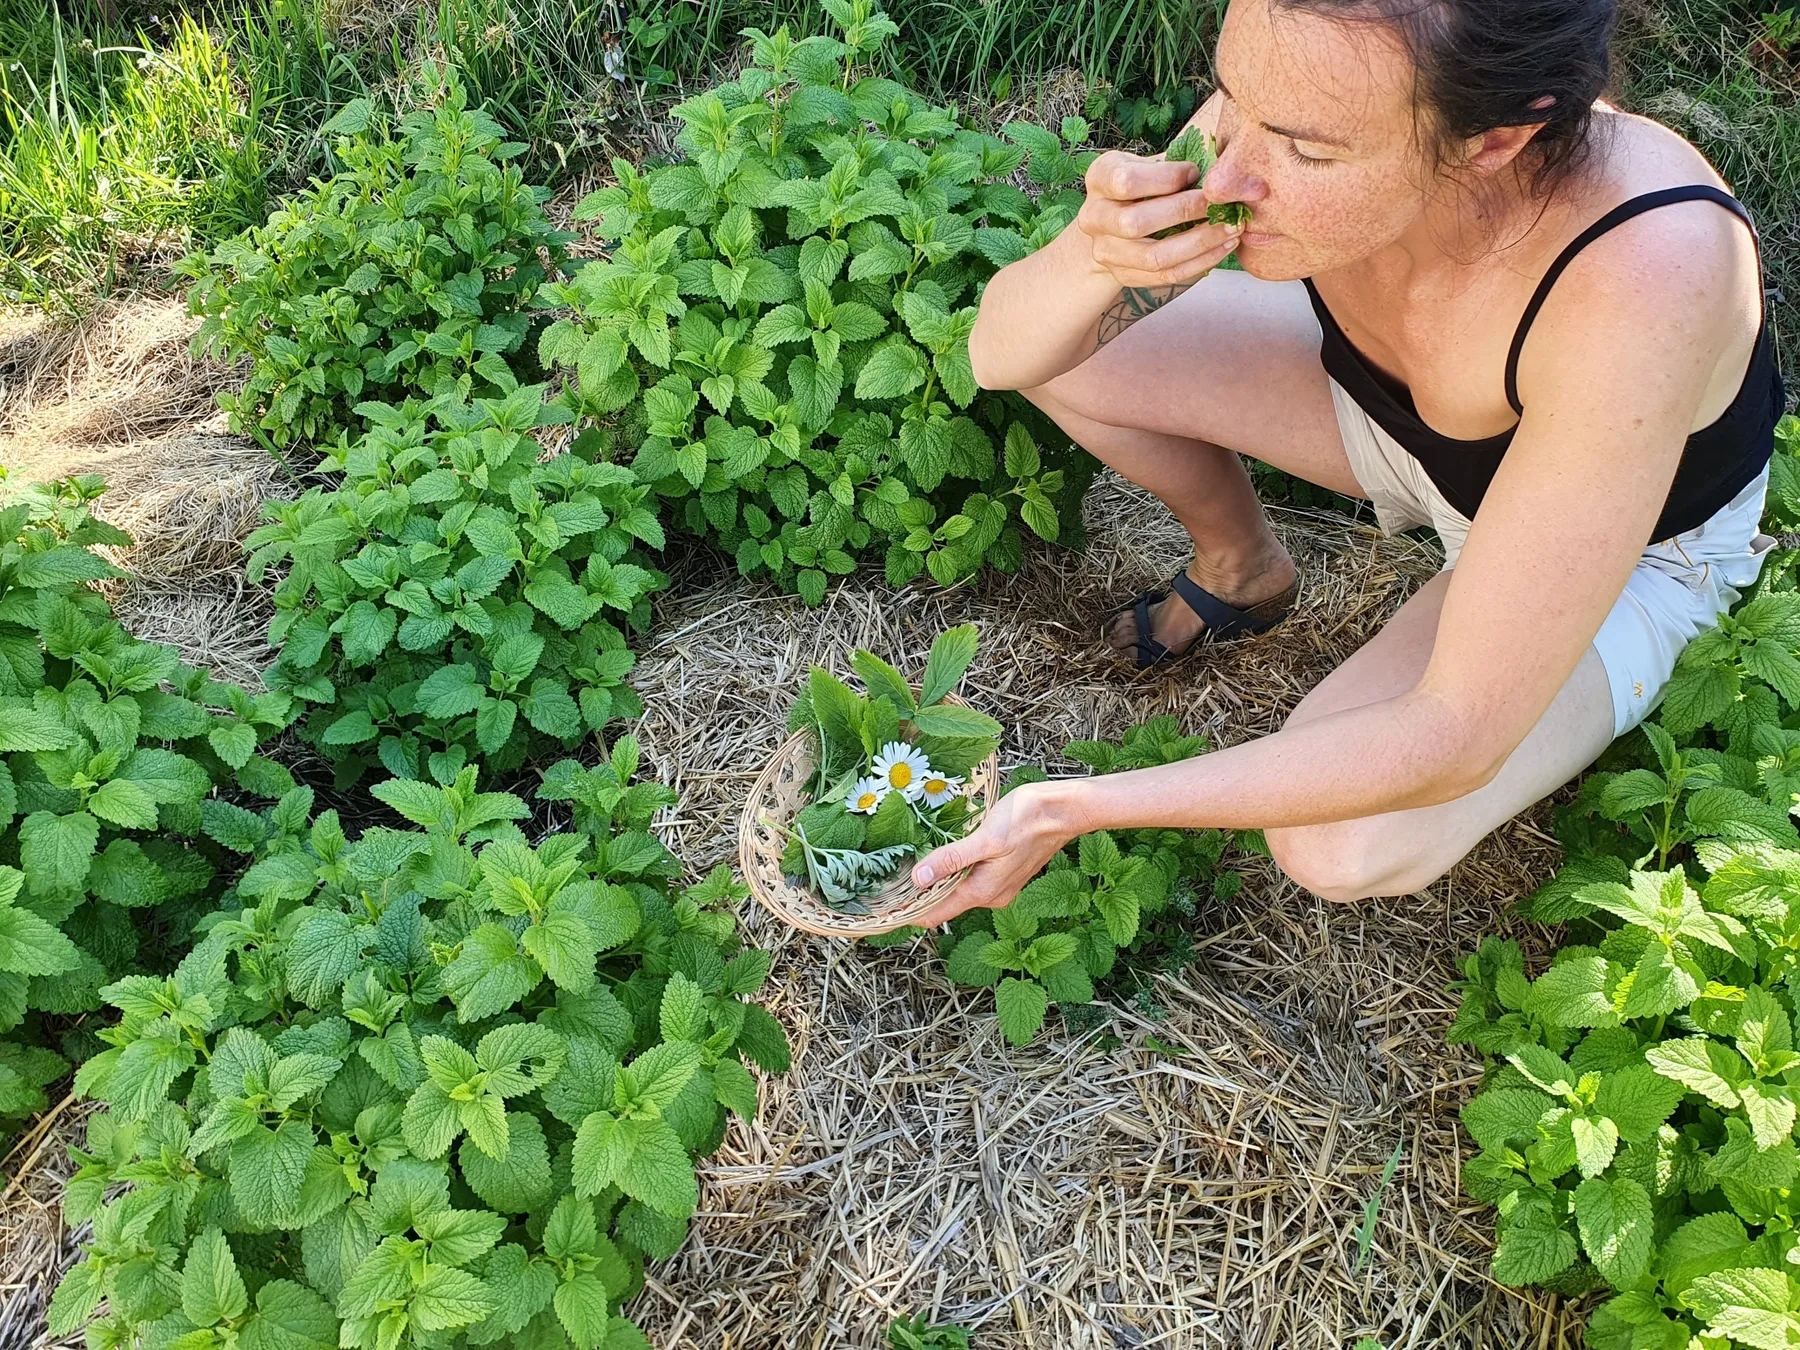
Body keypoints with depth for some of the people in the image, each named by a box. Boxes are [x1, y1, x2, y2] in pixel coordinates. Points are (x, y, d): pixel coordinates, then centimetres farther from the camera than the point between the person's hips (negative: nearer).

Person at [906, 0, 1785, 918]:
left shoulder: (1642, 284, -43)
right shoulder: (1290, 112, -28)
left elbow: (1453, 739, -38)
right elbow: (1002, 352, -19)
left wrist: (1076, 807, -39)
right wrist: (1091, 255, -43)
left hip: (1633, 542, -4)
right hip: (1404, 413, 4)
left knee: (1339, 848, -26)